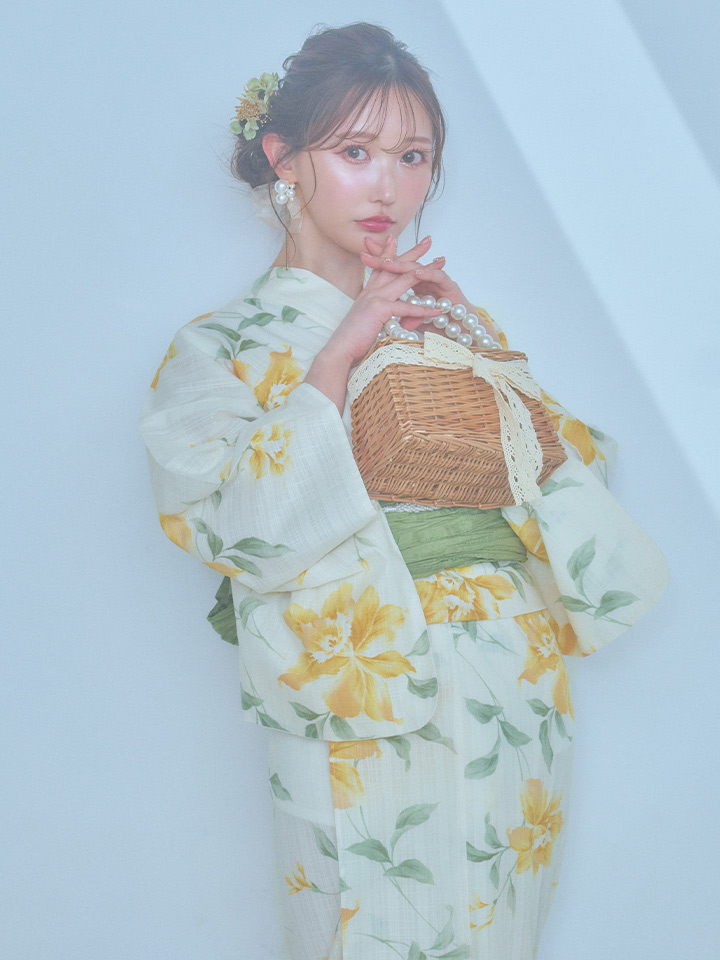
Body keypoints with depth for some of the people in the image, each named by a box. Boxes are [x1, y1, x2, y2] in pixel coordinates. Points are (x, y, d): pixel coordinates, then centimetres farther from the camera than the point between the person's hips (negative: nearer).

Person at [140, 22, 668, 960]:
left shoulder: (456, 320, 14)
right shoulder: (223, 348, -1)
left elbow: (576, 469, 7)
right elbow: (240, 530, -17)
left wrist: (479, 352, -5)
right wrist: (338, 356, -16)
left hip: (518, 707, 4)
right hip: (368, 733, -4)